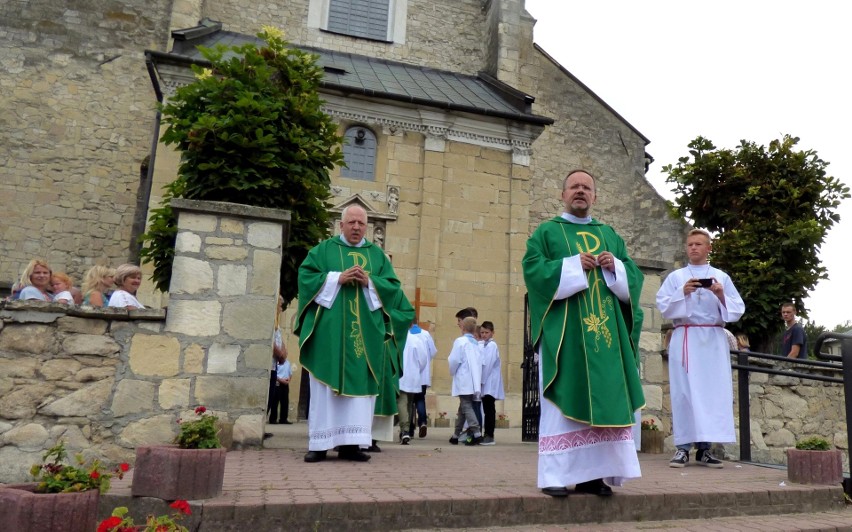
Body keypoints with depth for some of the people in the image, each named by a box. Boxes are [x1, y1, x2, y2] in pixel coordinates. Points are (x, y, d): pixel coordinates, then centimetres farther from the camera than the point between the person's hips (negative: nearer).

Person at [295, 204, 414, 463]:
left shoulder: (377, 254, 15)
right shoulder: (323, 249, 9)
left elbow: (393, 286, 7)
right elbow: (305, 275, -2)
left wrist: (369, 282, -10)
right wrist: (338, 278, -13)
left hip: (365, 331, 2)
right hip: (329, 329, -2)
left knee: (359, 383, -1)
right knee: (325, 385, -2)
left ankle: (350, 442, 3)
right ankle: (319, 443, 4)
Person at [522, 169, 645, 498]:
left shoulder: (609, 234, 19)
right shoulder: (547, 231, 8)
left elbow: (633, 276, 13)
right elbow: (533, 269, -7)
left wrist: (614, 266, -7)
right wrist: (573, 264, -15)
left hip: (604, 329, 5)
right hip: (563, 329, -4)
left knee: (603, 398, 2)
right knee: (562, 400, -6)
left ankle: (592, 473, 9)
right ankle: (555, 474, -1)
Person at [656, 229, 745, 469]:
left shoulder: (721, 277, 13)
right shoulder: (675, 277, 10)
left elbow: (737, 309, 7)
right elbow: (663, 305, 1)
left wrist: (722, 296, -10)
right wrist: (682, 293, -13)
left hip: (714, 340, 1)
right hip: (685, 339, -1)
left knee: (713, 390, -3)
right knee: (684, 390, -5)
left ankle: (704, 447, 3)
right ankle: (683, 447, -2)